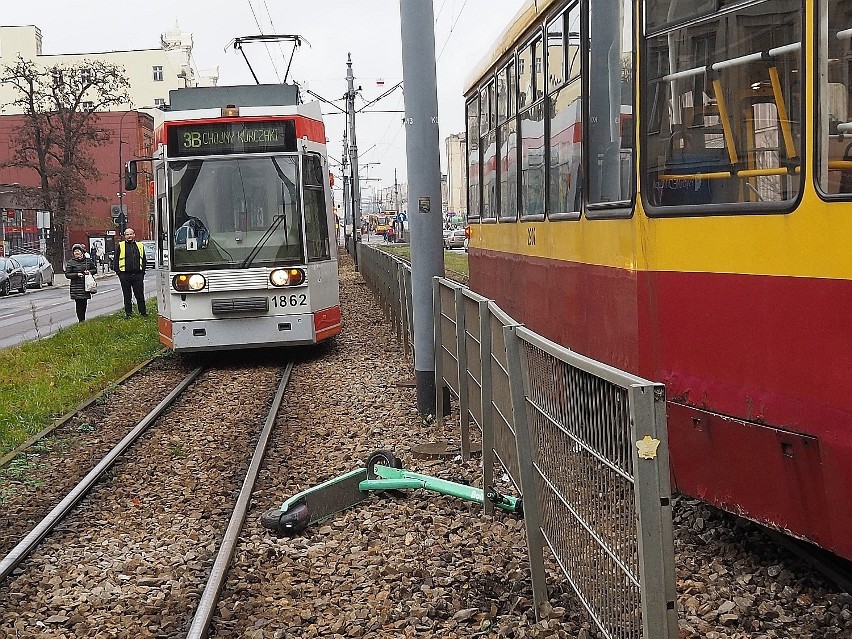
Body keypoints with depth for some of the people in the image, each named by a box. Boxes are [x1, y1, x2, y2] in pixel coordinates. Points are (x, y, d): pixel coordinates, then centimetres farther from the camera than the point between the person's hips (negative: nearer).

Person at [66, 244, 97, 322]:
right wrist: (77, 274, -15)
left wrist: (89, 272, -5)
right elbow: (67, 274, -1)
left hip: (86, 286, 3)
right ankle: (81, 321, -4)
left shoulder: (88, 260, 8)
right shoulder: (70, 263, 0)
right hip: (76, 287, -3)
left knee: (84, 303, 5)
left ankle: (83, 320, 16)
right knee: (79, 304, -7)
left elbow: (95, 269, 17)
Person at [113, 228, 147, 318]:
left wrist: (142, 271, 7)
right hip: (125, 275, -1)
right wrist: (118, 271, -2)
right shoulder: (120, 246, 6)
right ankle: (128, 313, 13)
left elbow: (143, 260, 16)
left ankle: (143, 312, 8)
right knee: (127, 296, 5)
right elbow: (116, 259, 6)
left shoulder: (140, 246, 13)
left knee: (140, 295, 1)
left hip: (138, 274, 1)